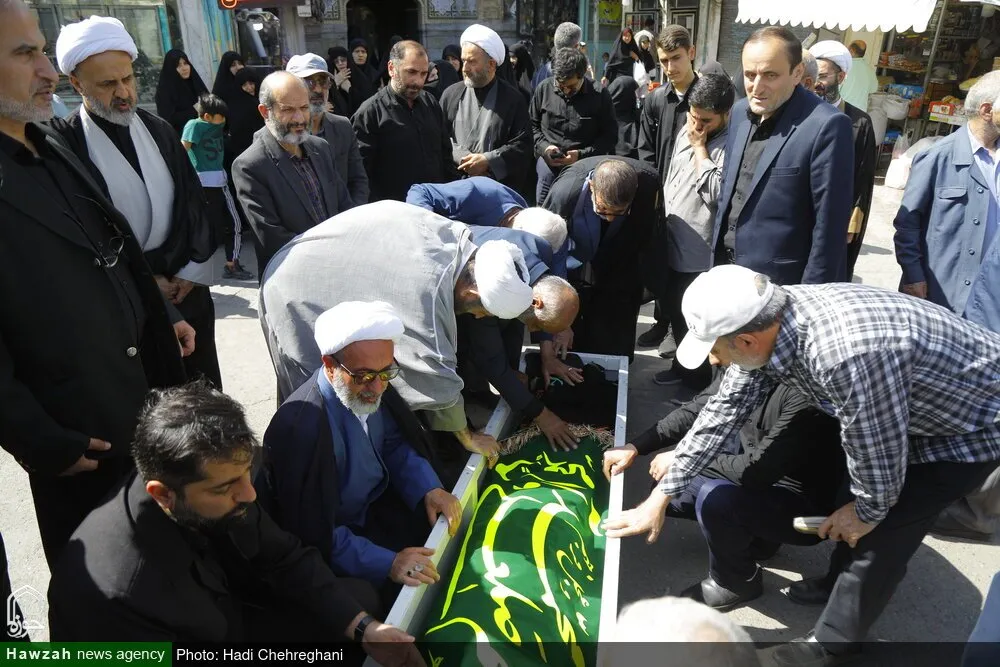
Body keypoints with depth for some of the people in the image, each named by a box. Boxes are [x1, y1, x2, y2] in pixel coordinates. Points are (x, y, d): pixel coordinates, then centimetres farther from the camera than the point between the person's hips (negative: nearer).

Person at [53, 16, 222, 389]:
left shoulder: (158, 130, 5)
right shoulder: (65, 143, -9)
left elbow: (194, 199, 8)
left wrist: (195, 269, -1)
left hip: (186, 284, 4)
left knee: (204, 381, 12)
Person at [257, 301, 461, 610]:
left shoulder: (365, 391, -14)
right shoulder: (301, 428, -35)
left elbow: (394, 446, 4)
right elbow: (315, 536, -29)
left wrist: (429, 489, -12)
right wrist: (388, 563, -36)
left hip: (372, 503, 7)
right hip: (327, 545, -7)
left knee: (449, 536, 1)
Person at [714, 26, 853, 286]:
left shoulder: (826, 126, -19)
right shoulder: (741, 111, 3)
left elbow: (829, 223, -17)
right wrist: (718, 248, 14)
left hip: (779, 284, -6)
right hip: (726, 267, 6)